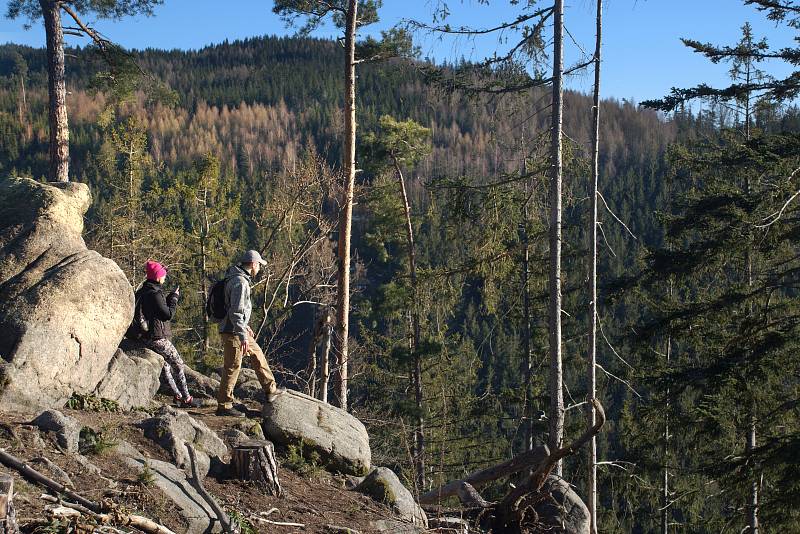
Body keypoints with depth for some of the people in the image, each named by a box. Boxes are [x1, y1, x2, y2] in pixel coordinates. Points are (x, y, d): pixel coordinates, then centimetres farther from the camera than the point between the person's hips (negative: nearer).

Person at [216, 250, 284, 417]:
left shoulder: (239, 279, 12)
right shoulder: (240, 282, -21)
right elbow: (235, 312, -26)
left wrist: (245, 327, 30)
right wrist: (243, 336, -27)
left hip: (238, 329, 11)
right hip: (232, 332, -11)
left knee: (257, 354, 20)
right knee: (232, 368, -4)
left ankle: (270, 390, 30)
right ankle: (223, 406, 3)